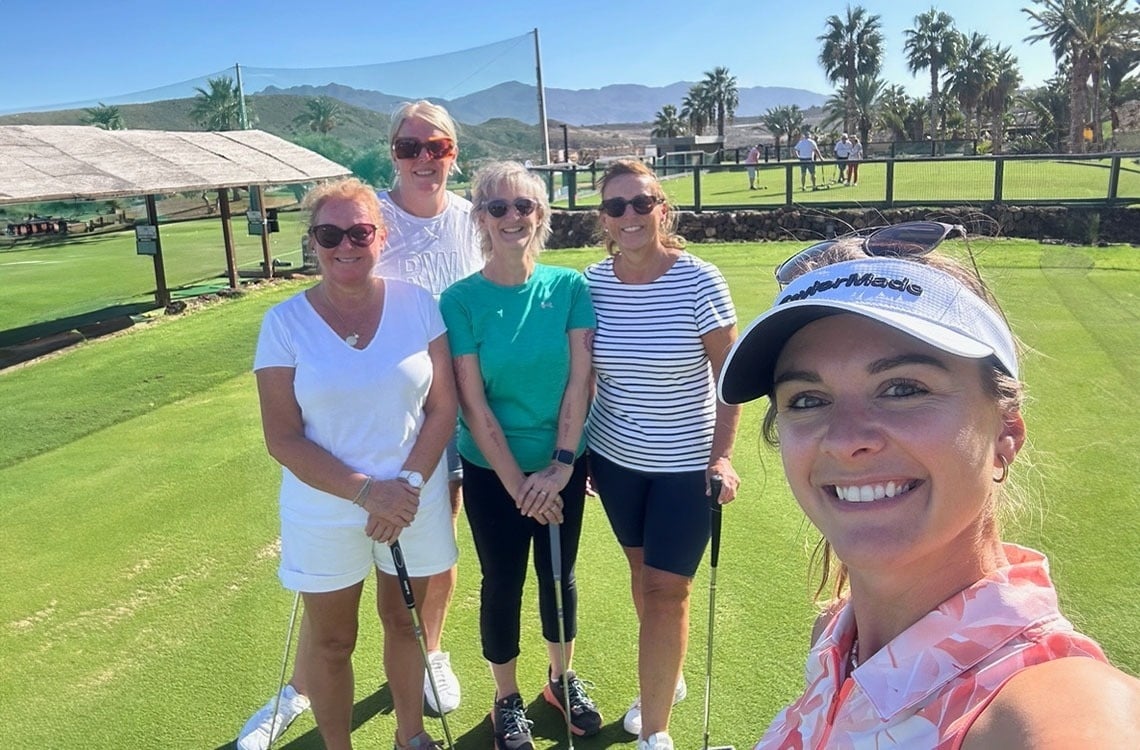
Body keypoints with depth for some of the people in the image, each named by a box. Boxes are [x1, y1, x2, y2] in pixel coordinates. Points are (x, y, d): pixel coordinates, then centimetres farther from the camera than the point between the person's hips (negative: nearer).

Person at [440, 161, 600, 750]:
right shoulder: (461, 300, -13)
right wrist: (518, 483, -14)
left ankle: (562, 678, 43)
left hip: (564, 464, 2)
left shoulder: (569, 286, -7)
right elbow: (474, 405, -14)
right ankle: (507, 699, 36)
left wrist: (560, 464, -14)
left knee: (559, 573, 18)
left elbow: (579, 378, -8)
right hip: (493, 472, -2)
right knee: (502, 583, 13)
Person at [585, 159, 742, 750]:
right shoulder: (593, 282, -5)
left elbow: (728, 374, -10)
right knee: (642, 572, 19)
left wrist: (721, 456, -15)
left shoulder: (698, 280, -16)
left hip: (686, 463, -4)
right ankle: (666, 679, 44)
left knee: (666, 590, 2)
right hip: (615, 458, 4)